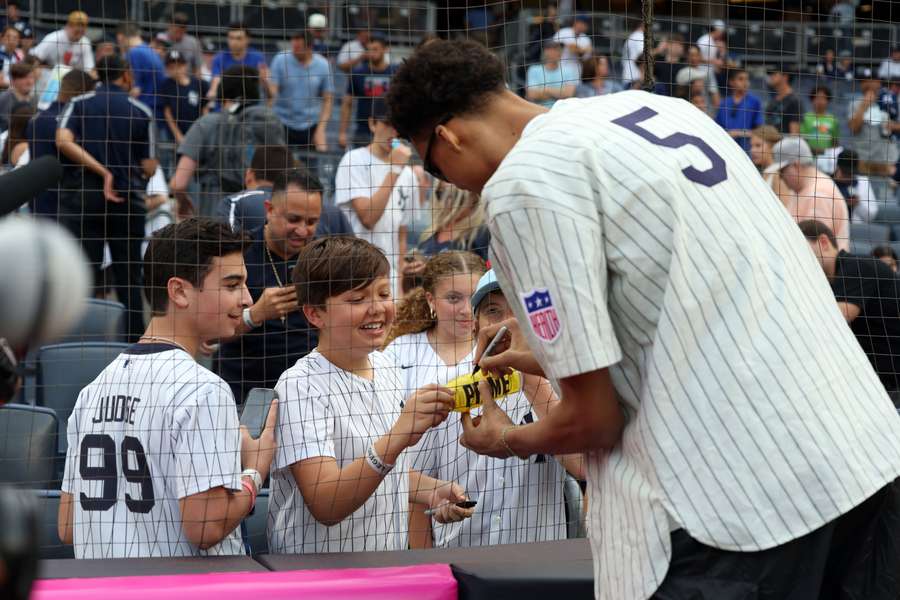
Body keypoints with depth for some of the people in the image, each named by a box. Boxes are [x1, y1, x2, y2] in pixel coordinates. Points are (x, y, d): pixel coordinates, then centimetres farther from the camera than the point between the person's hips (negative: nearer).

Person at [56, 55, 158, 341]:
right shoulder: (141, 111, 3)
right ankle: (134, 341, 10)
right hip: (128, 199, 0)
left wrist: (103, 172, -13)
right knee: (129, 278, 8)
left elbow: (63, 141, -14)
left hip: (83, 196, 0)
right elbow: (149, 167, 1)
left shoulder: (78, 103, 5)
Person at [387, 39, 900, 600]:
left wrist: (510, 441, 13)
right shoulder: (654, 107, 16)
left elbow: (594, 417, -8)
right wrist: (559, 354, 36)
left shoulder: (522, 181, -9)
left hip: (738, 502, -8)